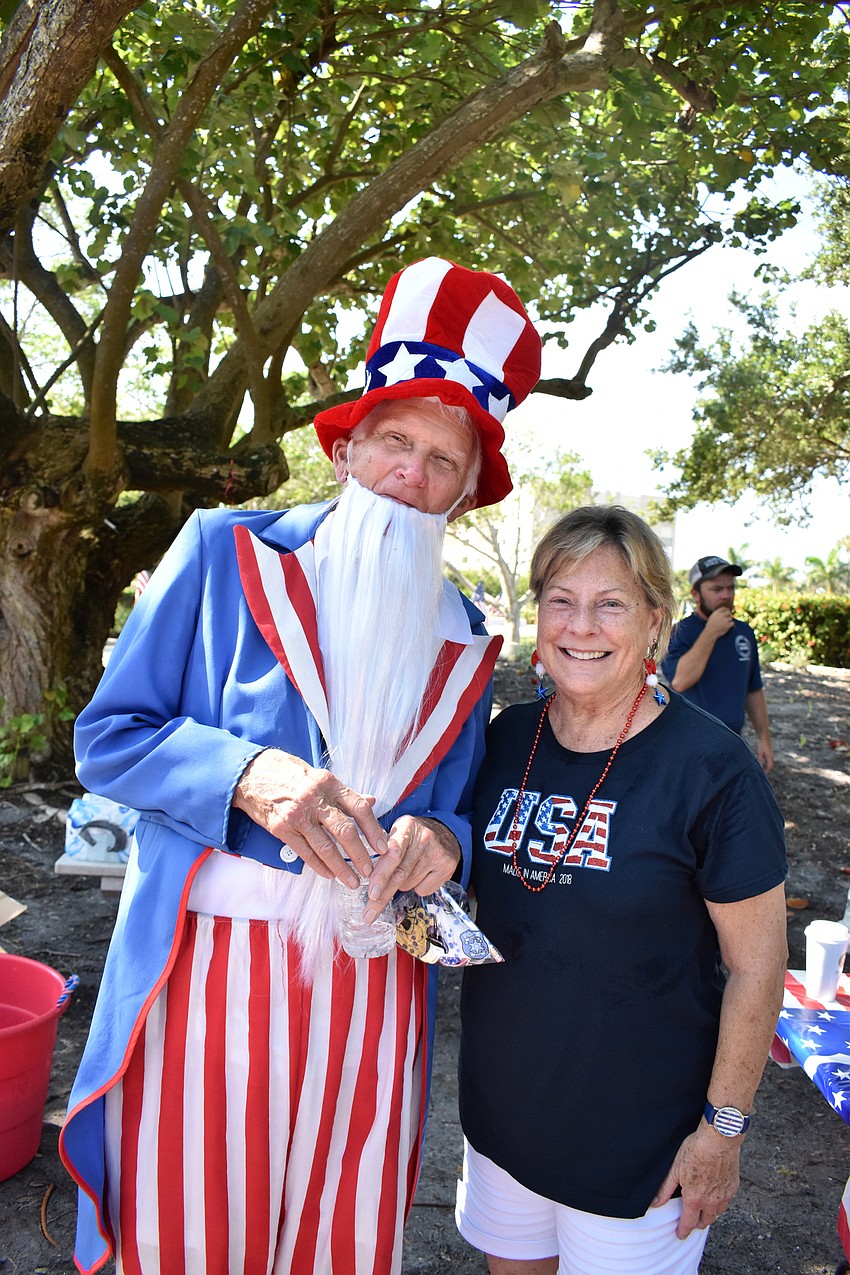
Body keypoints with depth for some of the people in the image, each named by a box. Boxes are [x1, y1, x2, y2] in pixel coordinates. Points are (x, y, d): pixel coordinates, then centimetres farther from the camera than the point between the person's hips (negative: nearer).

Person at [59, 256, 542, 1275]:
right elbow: (108, 737, -3)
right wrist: (246, 775, -20)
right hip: (206, 956, -2)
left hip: (370, 987, 3)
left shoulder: (461, 642, 7)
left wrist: (442, 842, -10)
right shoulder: (224, 552, -2)